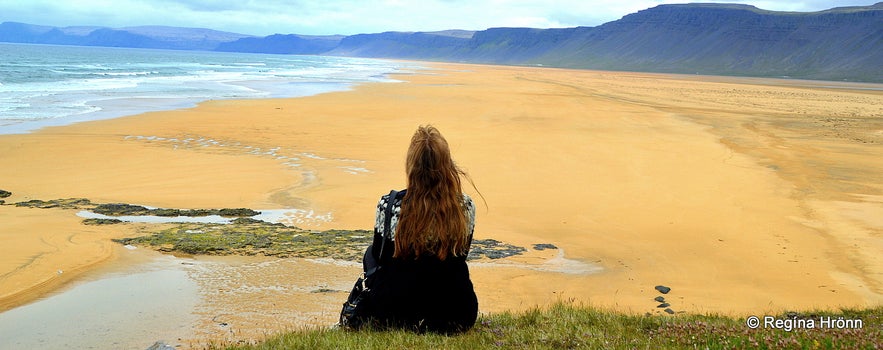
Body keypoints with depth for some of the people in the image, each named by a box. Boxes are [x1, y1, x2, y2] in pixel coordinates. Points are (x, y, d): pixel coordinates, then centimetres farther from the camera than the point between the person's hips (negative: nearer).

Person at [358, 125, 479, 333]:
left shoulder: (389, 206, -16)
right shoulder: (465, 207, -10)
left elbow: (380, 255, 3)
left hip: (394, 317, -2)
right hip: (456, 319, 3)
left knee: (371, 254, 27)